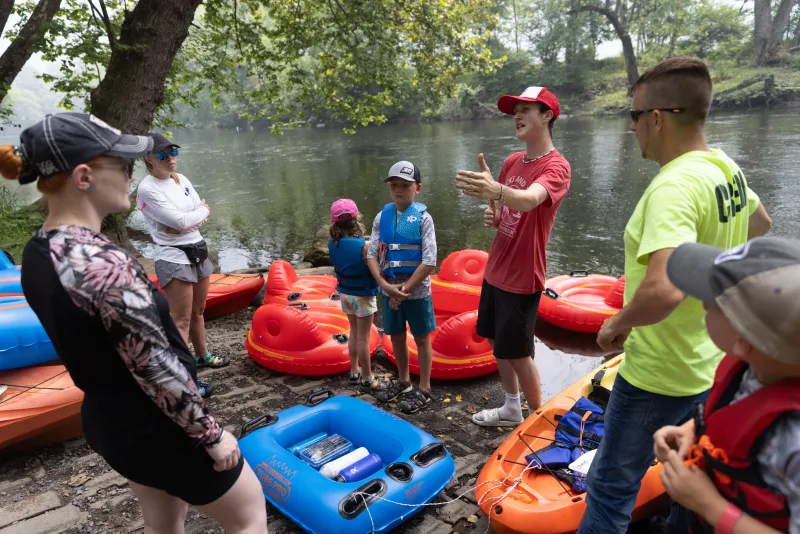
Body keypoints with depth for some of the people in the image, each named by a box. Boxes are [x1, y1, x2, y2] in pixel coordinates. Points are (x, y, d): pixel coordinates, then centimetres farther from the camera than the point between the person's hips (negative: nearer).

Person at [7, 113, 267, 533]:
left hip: (106, 419, 9)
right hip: (158, 427, -8)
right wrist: (212, 436, -15)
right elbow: (158, 371, -27)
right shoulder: (104, 264, -31)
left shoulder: (38, 254, -1)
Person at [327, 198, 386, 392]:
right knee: (363, 337, 6)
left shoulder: (332, 244, -8)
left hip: (345, 293, 6)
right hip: (363, 295, -6)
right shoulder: (364, 246, -25)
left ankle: (354, 373, 33)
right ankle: (366, 379, 20)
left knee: (354, 332, 21)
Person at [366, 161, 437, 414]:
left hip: (417, 291, -4)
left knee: (421, 338, 11)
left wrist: (404, 290, -16)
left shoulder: (423, 217, -12)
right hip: (389, 290, 4)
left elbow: (429, 262, -16)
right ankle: (403, 381, 39)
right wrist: (386, 285, -14)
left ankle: (424, 390, 26)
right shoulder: (382, 217, 0)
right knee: (396, 337, 18)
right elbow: (372, 254, -1)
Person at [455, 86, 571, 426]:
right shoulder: (511, 162, 7)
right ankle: (512, 410, 38)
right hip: (495, 270, 8)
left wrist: (496, 190, -58)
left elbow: (528, 200, -37)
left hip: (523, 278, -8)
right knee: (498, 343, 18)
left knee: (518, 355, 3)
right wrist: (492, 216, -6)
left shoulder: (556, 166, -16)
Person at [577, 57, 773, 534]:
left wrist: (618, 324, -23)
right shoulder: (725, 167, 0)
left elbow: (663, 291, -41)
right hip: (709, 364, 9)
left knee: (610, 489, 7)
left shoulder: (674, 187, -28)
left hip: (658, 375, -9)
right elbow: (761, 225, 21)